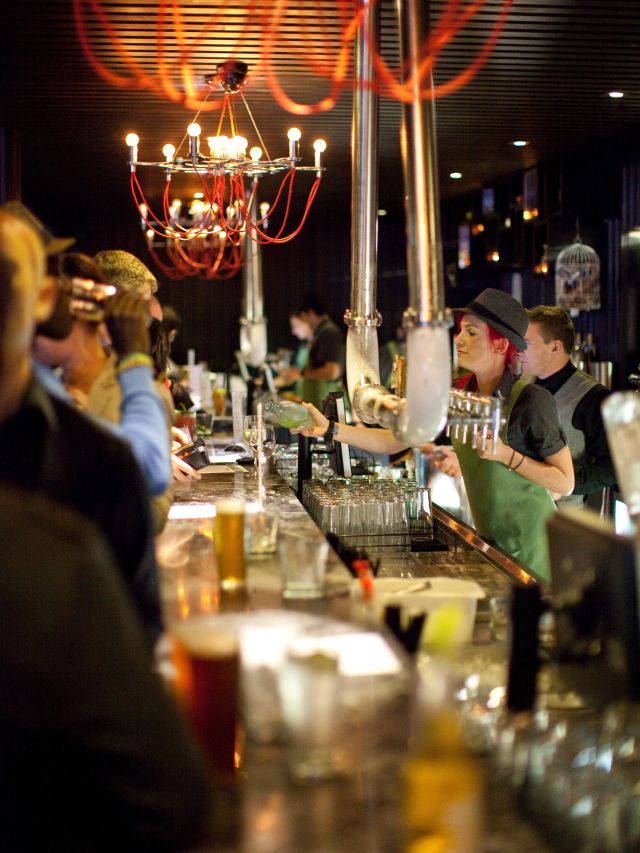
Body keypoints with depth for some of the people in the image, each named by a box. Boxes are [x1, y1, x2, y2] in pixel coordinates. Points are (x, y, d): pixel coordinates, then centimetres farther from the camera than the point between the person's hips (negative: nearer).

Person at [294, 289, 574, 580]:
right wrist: (331, 429, -8)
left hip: (529, 545, -6)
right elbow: (394, 441, 1)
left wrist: (505, 455, -25)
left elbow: (565, 483, -16)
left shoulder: (531, 400, -18)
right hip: (490, 540, 6)